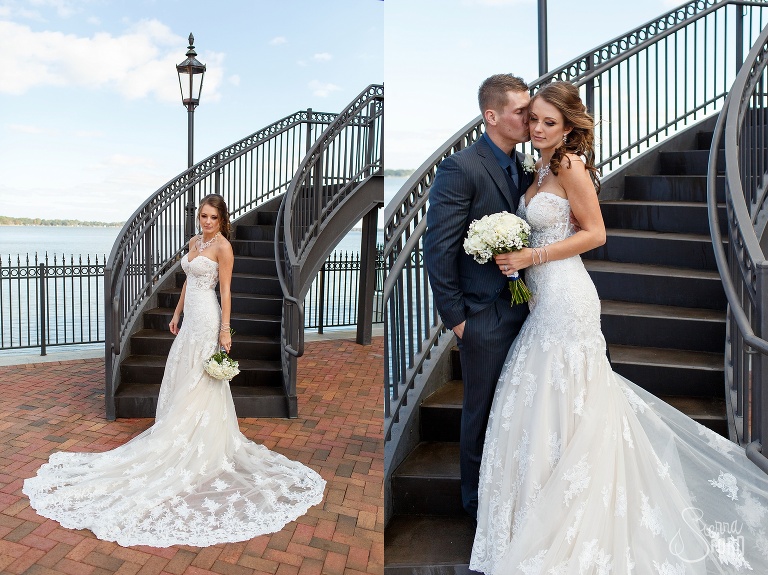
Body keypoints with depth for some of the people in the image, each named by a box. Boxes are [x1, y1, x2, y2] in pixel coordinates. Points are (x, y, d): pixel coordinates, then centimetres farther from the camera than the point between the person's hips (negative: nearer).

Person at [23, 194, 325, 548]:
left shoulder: (223, 246, -12)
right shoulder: (195, 242, 12)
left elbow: (225, 290, -14)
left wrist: (225, 330, -17)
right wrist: (177, 313, 21)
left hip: (206, 319, -9)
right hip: (190, 316, 9)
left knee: (198, 384, 0)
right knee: (180, 379, 15)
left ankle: (200, 449, 13)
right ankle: (185, 441, 28)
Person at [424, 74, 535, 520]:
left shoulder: (522, 167, 7)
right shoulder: (461, 168, -16)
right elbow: (438, 250, -17)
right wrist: (456, 317, -14)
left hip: (525, 310, 6)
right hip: (486, 315, -6)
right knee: (484, 412, 11)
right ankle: (478, 499, 34)